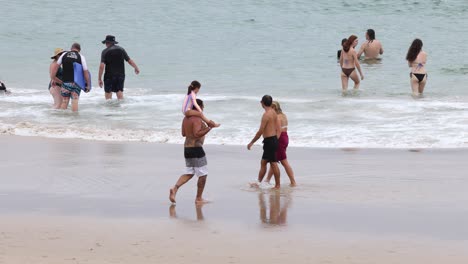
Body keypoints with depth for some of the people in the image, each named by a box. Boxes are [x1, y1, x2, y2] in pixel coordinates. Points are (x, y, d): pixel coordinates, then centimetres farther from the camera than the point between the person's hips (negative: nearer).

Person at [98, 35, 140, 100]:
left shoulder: (105, 51, -6)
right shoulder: (121, 49, 4)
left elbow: (102, 66, -14)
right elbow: (129, 61, 6)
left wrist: (100, 79, -11)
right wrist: (136, 68, 24)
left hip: (109, 76, -3)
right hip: (121, 75, 3)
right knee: (120, 94, 6)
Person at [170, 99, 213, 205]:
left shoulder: (186, 118, 11)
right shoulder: (197, 119, -16)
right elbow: (197, 134, -27)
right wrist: (208, 128, -23)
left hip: (187, 148, 9)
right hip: (196, 148, -9)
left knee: (189, 173, 13)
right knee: (203, 174, 4)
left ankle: (175, 188, -8)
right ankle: (199, 198, 8)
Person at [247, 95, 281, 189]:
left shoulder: (266, 115, -17)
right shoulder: (274, 113, 10)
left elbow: (260, 131, -17)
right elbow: (279, 130, 12)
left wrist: (251, 142, -9)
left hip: (269, 141, -9)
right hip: (274, 139, 9)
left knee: (273, 163, -1)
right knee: (263, 162, 16)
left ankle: (277, 185, 5)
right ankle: (259, 182, 21)